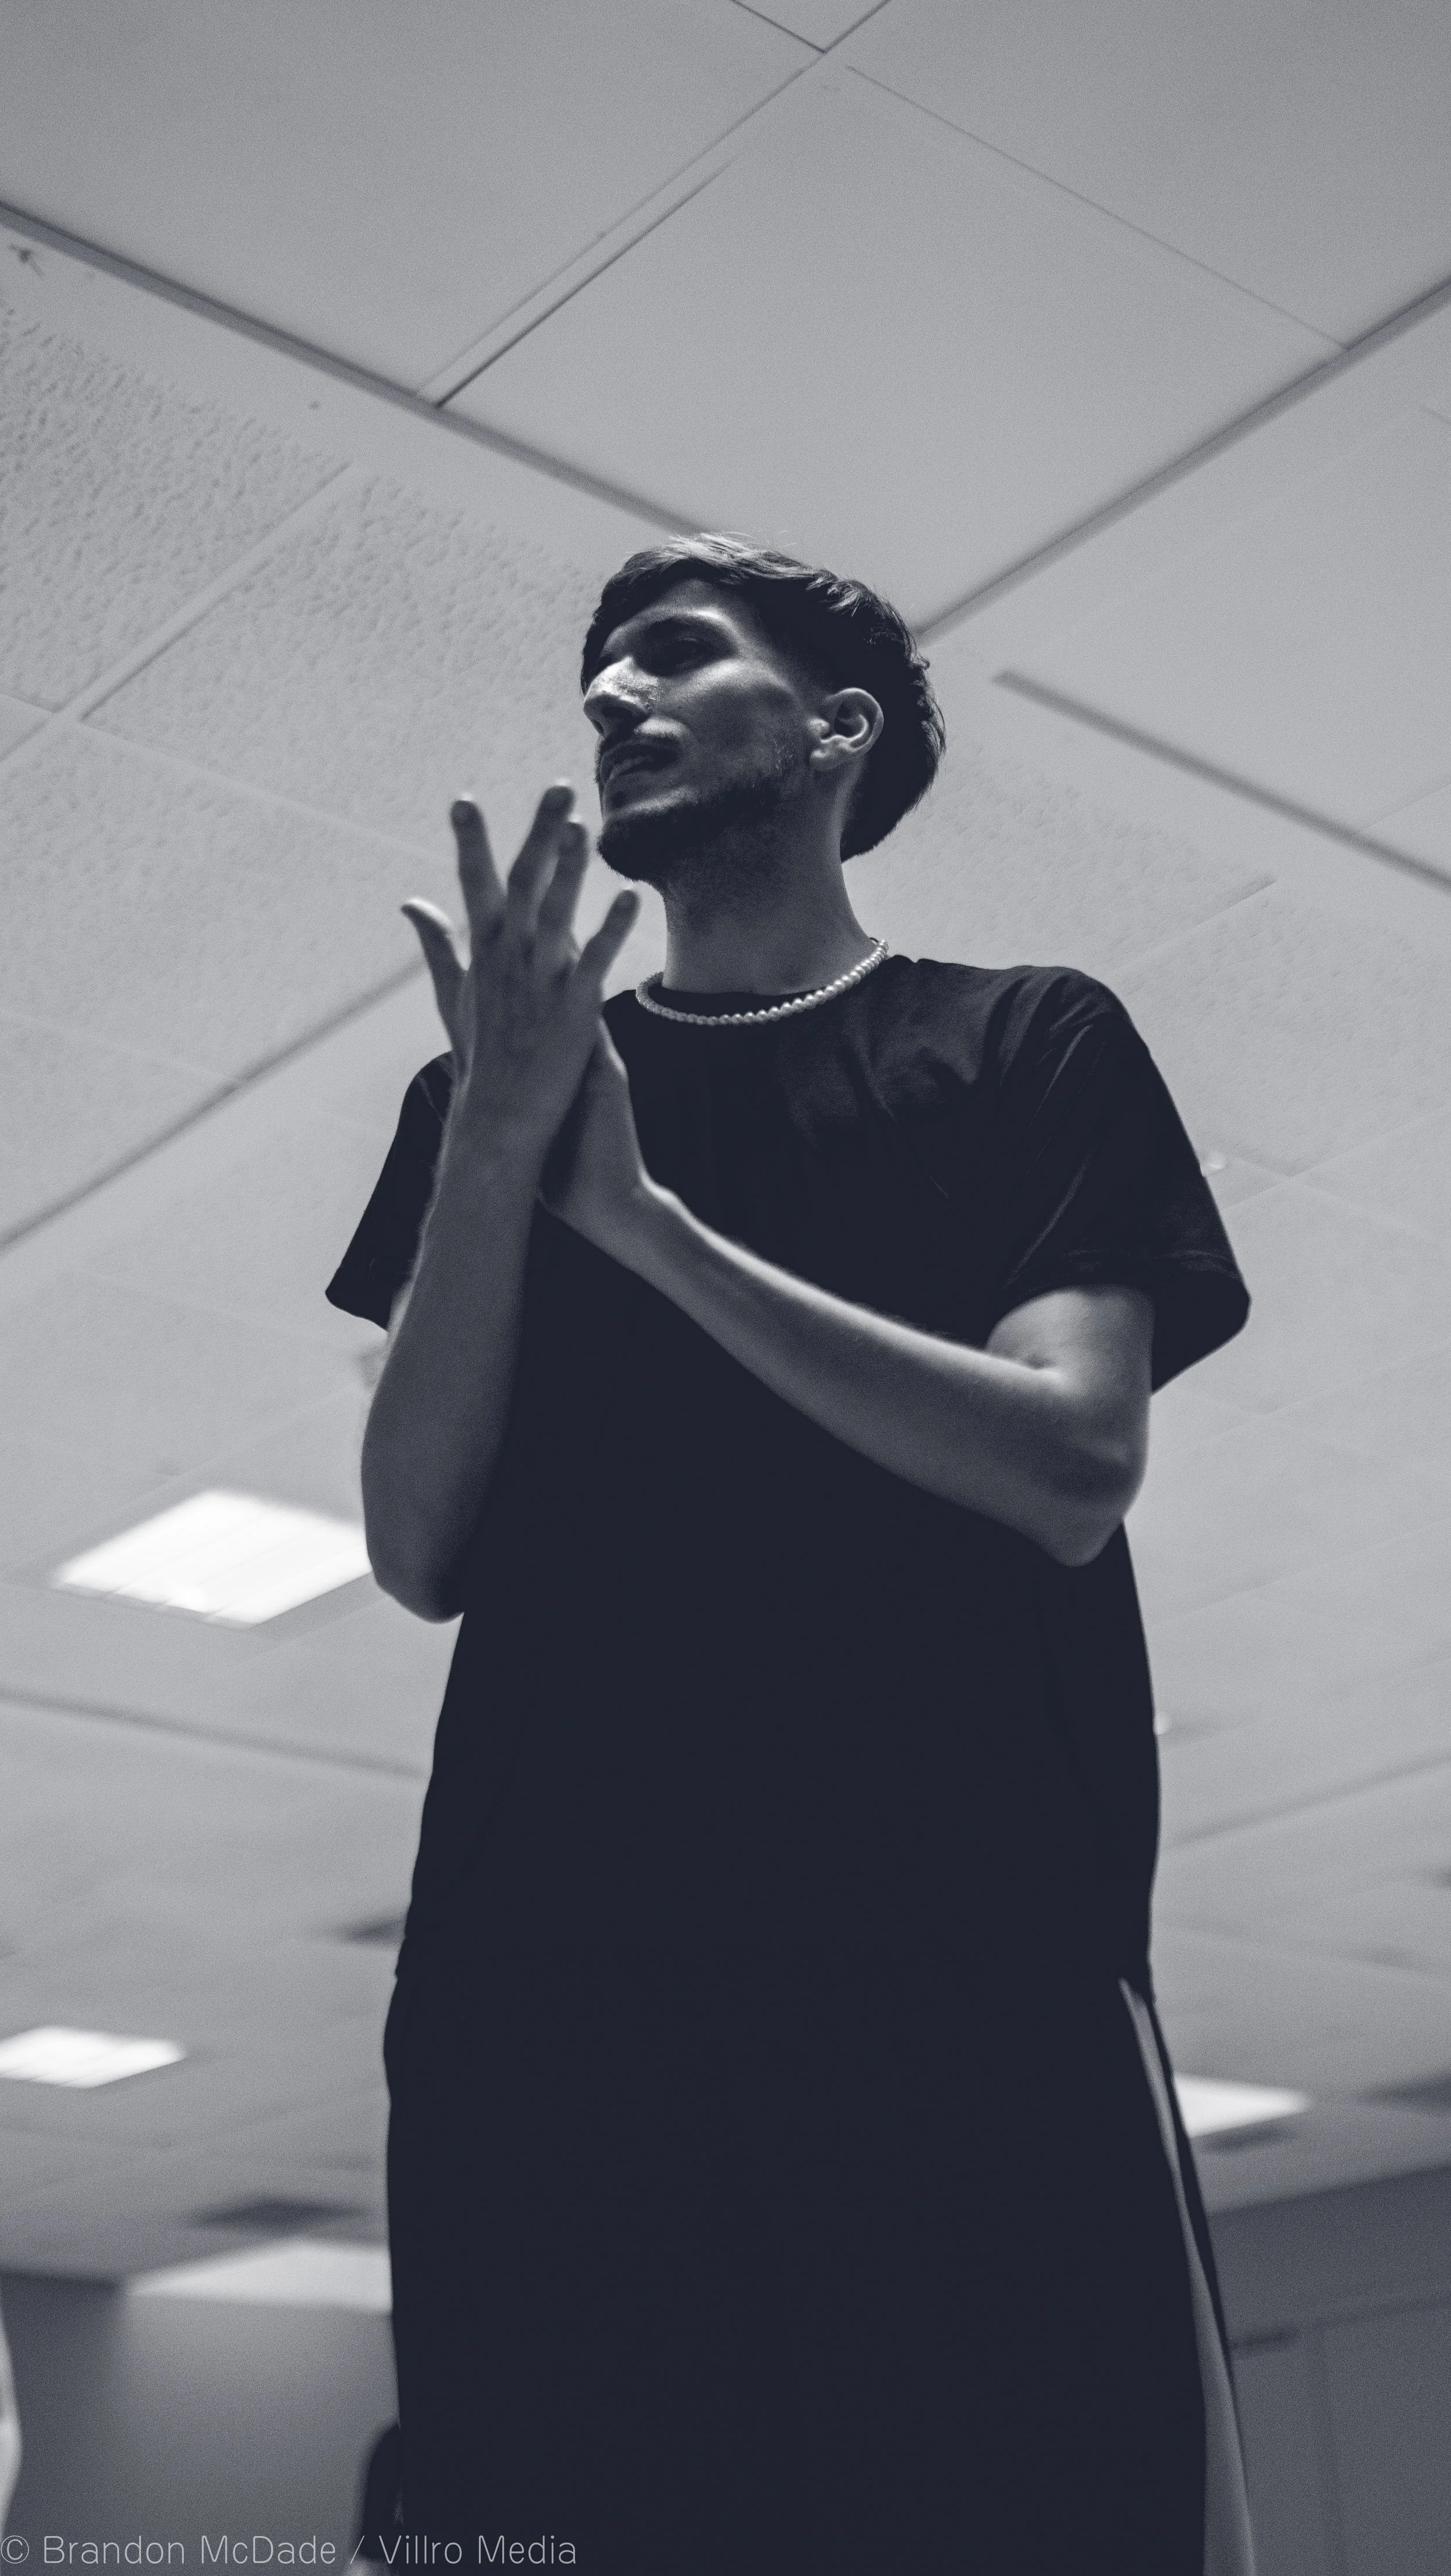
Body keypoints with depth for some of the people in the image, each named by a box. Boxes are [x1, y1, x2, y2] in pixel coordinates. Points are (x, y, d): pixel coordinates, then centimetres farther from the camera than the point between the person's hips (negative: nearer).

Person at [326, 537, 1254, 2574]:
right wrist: (499, 1143, -4)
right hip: (552, 1988, 2)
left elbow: (1069, 1474, -4)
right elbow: (422, 1553, 8)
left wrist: (639, 1216, -5)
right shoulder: (492, 1086, 19)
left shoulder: (1032, 1043, 11)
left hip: (974, 1973, -2)